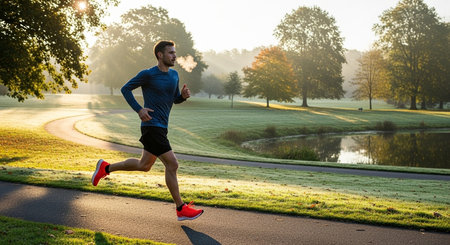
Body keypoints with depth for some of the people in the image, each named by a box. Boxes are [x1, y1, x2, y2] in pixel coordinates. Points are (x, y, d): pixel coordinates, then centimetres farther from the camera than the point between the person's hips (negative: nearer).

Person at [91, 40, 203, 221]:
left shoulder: (174, 75, 12)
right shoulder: (148, 74, -9)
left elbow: (175, 99, 21)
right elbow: (126, 89, -1)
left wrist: (184, 95, -3)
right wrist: (139, 109, -13)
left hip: (161, 128, 9)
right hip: (152, 126, -9)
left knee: (144, 165, 18)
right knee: (172, 164, -11)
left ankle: (106, 168, 35)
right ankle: (181, 209, -2)